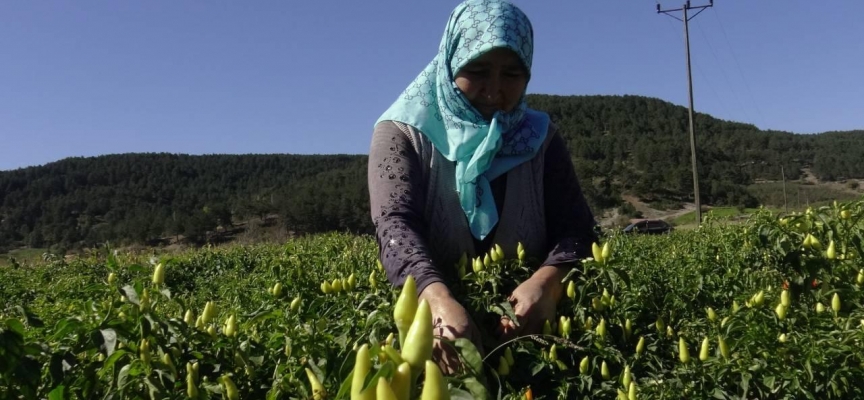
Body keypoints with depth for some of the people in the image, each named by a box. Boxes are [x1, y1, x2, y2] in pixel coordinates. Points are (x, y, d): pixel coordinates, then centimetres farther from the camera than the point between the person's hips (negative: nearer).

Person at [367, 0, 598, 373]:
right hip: (427, 318, -2)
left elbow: (575, 226, -2)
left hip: (523, 329, 2)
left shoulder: (539, 138, 8)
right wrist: (439, 299, -35)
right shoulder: (402, 132, -1)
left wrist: (548, 280, -24)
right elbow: (396, 223, -16)